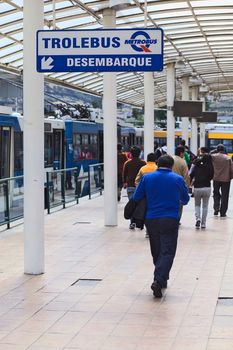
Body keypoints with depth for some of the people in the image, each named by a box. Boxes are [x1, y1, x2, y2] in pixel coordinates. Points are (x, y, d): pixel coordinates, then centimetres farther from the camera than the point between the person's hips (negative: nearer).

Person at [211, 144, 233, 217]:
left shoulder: (213, 156, -5)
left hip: (216, 179, 1)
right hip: (226, 179, -1)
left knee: (216, 193, 21)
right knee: (224, 196, 7)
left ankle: (216, 208, 3)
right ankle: (223, 213, 8)